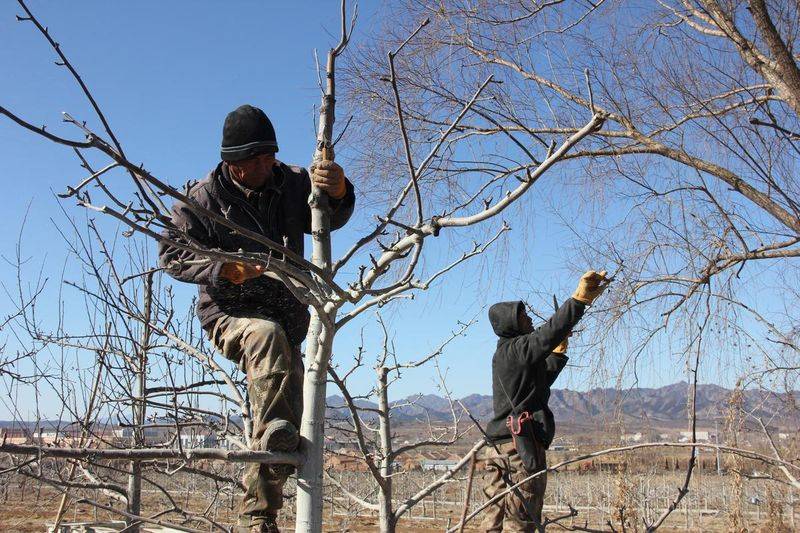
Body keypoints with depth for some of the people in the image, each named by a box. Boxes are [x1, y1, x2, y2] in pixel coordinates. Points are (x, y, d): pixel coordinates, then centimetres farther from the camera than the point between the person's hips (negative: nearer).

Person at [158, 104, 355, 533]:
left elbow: (329, 219, -16)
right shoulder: (205, 197, -8)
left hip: (287, 317, 4)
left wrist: (337, 192, -41)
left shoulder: (292, 184, -2)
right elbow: (171, 254, -10)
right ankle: (272, 430, -47)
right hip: (230, 314, -3)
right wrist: (223, 271, -27)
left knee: (285, 428, 5)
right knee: (267, 334, -41)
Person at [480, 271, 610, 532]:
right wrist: (581, 297, -25)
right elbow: (548, 332, -23)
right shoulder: (517, 348, -6)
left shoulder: (503, 354, 22)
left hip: (497, 448, 9)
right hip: (522, 445, -9)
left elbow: (542, 379, 32)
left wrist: (560, 347, 31)